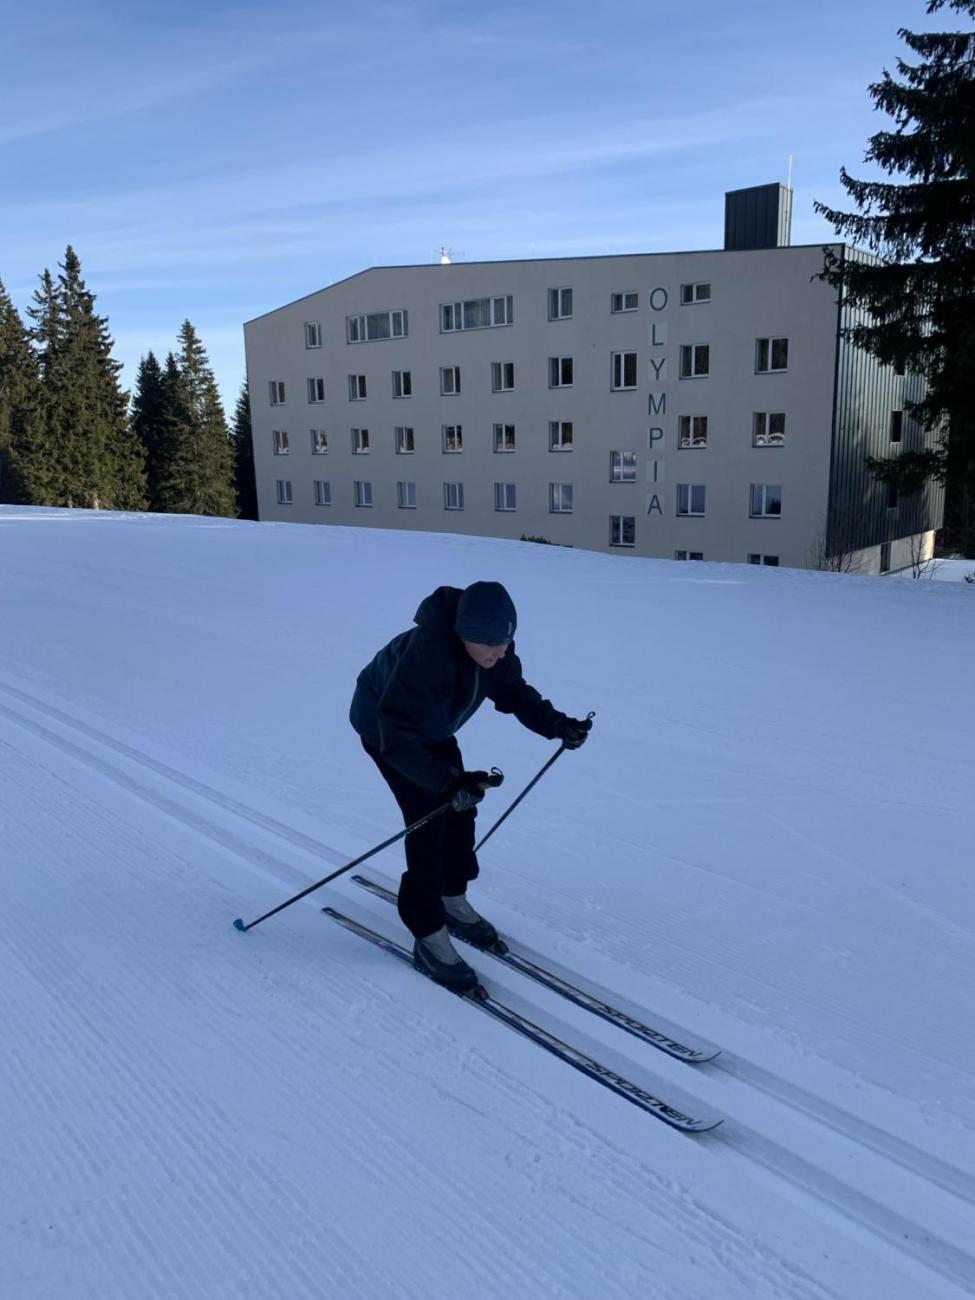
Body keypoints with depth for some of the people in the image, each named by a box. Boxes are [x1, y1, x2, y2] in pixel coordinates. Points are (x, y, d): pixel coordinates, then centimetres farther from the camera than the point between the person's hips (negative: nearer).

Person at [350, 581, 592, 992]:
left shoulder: (495, 648, -20)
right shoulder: (427, 653, -42)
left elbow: (514, 692, -5)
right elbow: (396, 735, -42)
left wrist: (555, 724, -21)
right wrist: (446, 780, -50)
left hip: (432, 729, 7)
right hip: (384, 727, -7)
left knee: (459, 809, 9)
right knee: (429, 820, -13)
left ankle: (452, 899, 32)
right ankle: (429, 938, -2)